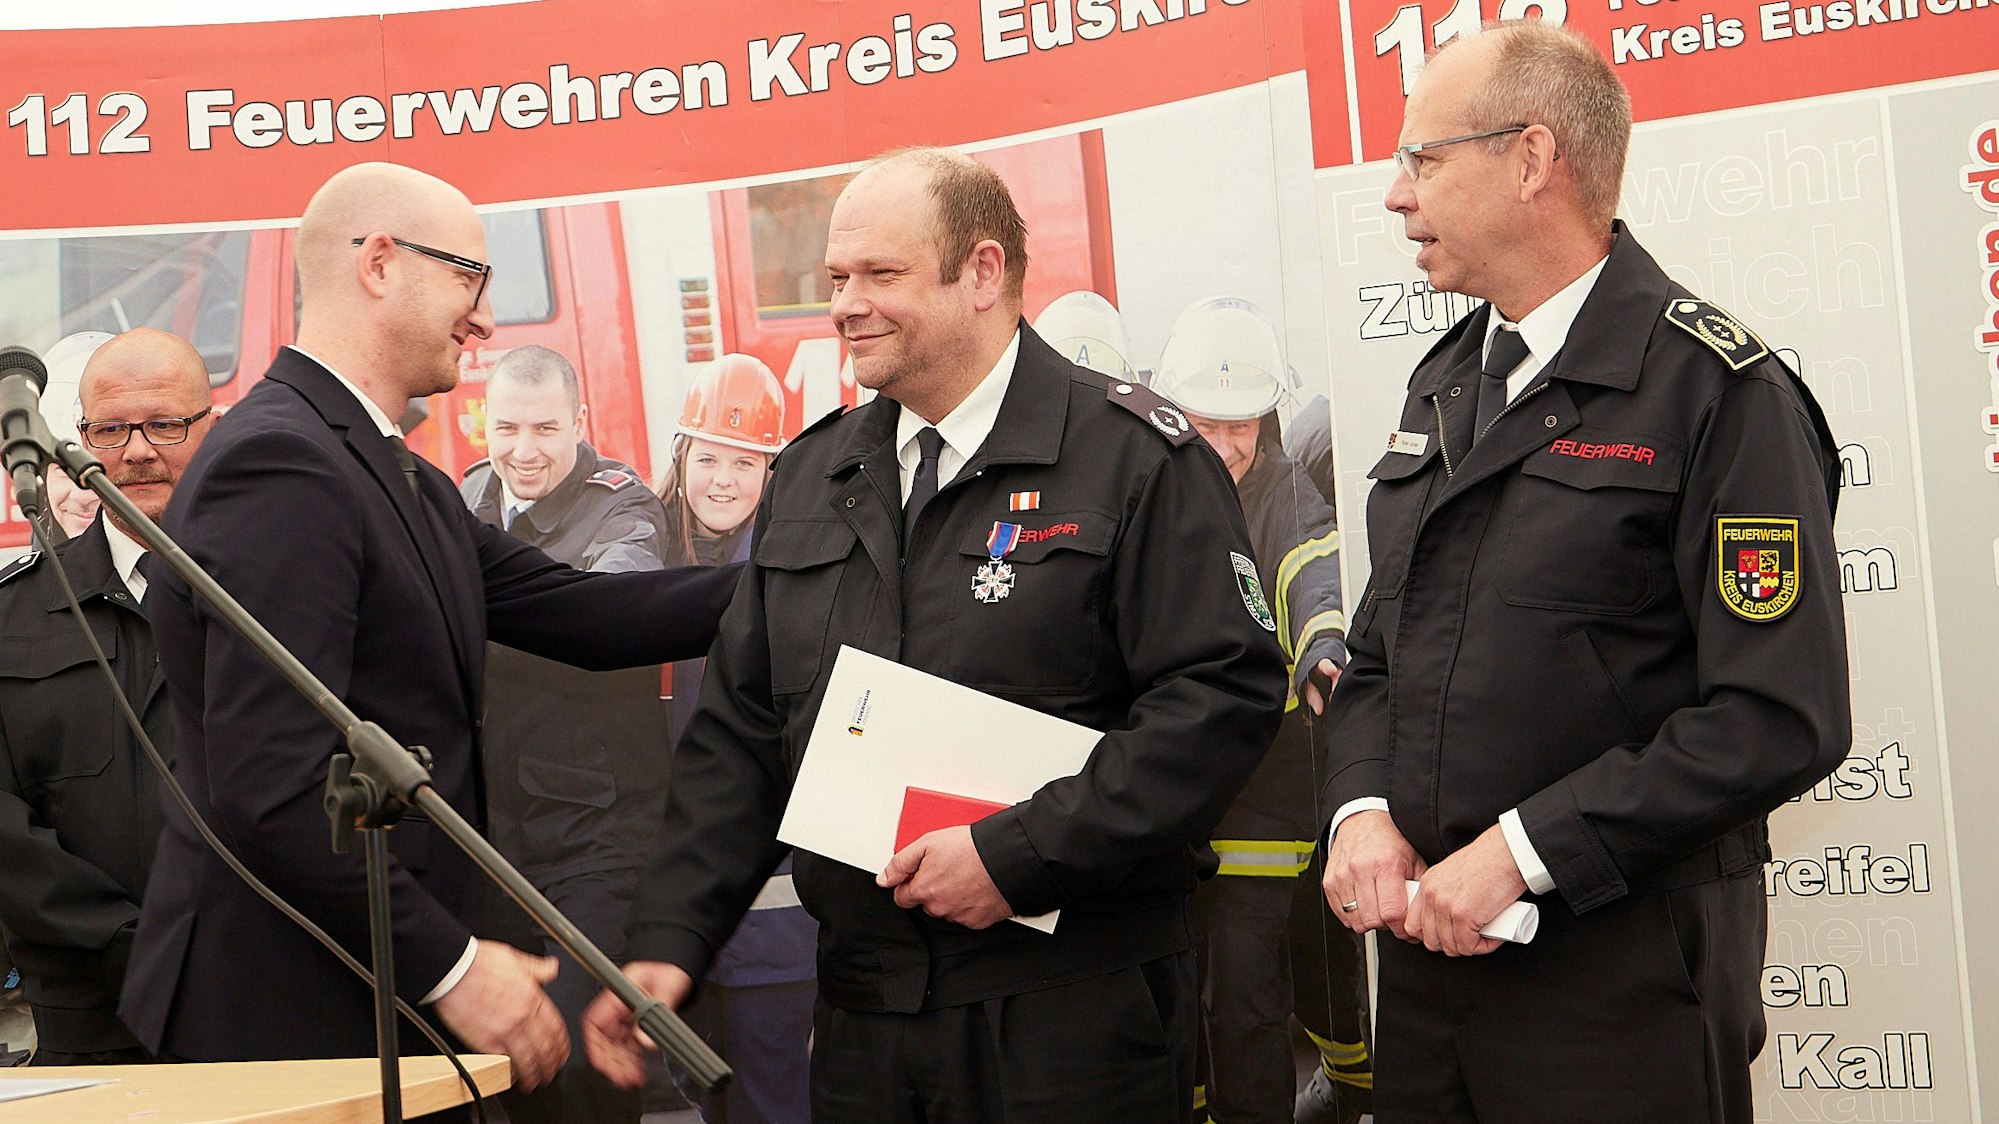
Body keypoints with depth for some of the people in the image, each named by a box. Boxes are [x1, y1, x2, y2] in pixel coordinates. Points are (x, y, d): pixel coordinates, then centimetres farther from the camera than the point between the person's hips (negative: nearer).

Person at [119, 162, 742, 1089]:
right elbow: (269, 793, -23)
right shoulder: (279, 465, -18)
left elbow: (579, 614, 9)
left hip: (383, 1001, 9)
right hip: (288, 1014, -9)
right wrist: (451, 968, -20)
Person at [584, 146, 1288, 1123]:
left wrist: (1018, 854, -18)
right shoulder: (810, 476, 14)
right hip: (862, 1009, 5)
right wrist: (670, 942, 3)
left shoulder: (1136, 459, -6)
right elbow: (739, 734, 14)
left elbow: (1224, 694, -15)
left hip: (1076, 1006, -5)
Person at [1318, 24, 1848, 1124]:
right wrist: (1366, 811, -2)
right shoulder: (1444, 386, 13)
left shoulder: (1721, 393, -11)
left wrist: (1523, 850, -19)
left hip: (1621, 979, -7)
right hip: (1427, 944, 7)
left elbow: (1778, 720, -18)